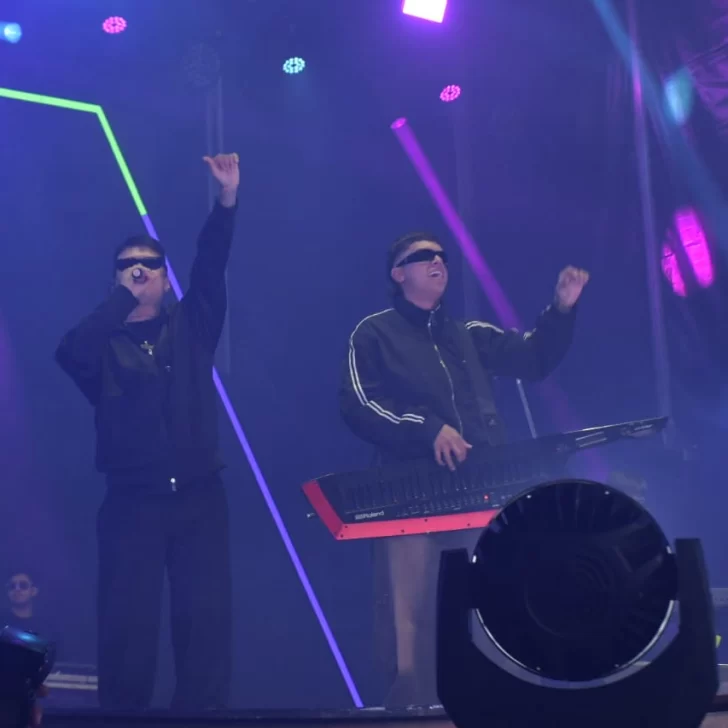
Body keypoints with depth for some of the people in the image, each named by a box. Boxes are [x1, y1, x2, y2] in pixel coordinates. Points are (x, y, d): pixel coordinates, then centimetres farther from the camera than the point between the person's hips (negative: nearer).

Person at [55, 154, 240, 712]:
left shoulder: (190, 327, 12)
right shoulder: (104, 339, 6)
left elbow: (211, 267, 0)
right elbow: (70, 353, -16)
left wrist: (228, 197, -11)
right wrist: (122, 297, -12)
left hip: (199, 496, 1)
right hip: (131, 501, -1)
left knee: (206, 615, 0)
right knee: (127, 619, -1)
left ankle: (203, 714, 7)